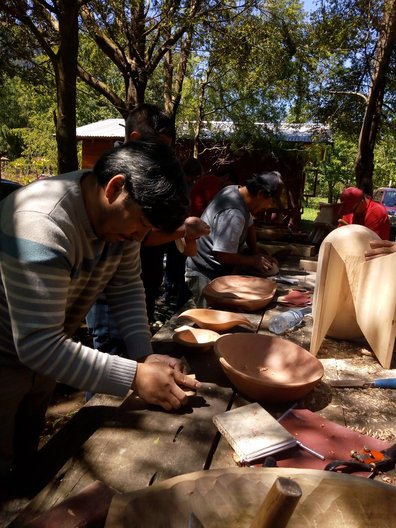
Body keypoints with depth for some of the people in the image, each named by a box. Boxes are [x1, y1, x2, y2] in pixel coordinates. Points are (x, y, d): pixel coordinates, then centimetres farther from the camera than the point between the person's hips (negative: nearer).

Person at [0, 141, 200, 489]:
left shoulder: (121, 213, -12)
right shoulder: (42, 224, -36)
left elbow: (127, 287, -6)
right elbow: (38, 344, -36)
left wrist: (144, 355, -18)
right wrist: (136, 376, -35)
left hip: (42, 354, 7)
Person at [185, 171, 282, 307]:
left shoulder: (236, 190, 0)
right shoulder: (233, 214, -30)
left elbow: (249, 225, 13)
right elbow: (222, 255, -30)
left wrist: (256, 254, 2)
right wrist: (253, 260, -15)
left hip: (216, 272, 9)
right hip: (206, 277, -9)